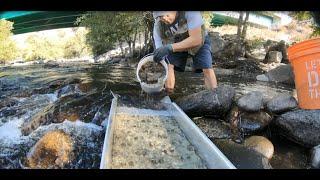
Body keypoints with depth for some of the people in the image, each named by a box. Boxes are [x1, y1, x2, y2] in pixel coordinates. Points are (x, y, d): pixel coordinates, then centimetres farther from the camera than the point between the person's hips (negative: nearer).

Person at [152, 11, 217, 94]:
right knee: (167, 66, -17)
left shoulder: (191, 13, -37)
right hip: (177, 44, 2)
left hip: (199, 40, -2)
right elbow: (159, 54, -24)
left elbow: (196, 40, -42)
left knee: (207, 68, -19)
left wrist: (169, 48, -52)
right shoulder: (158, 26, -27)